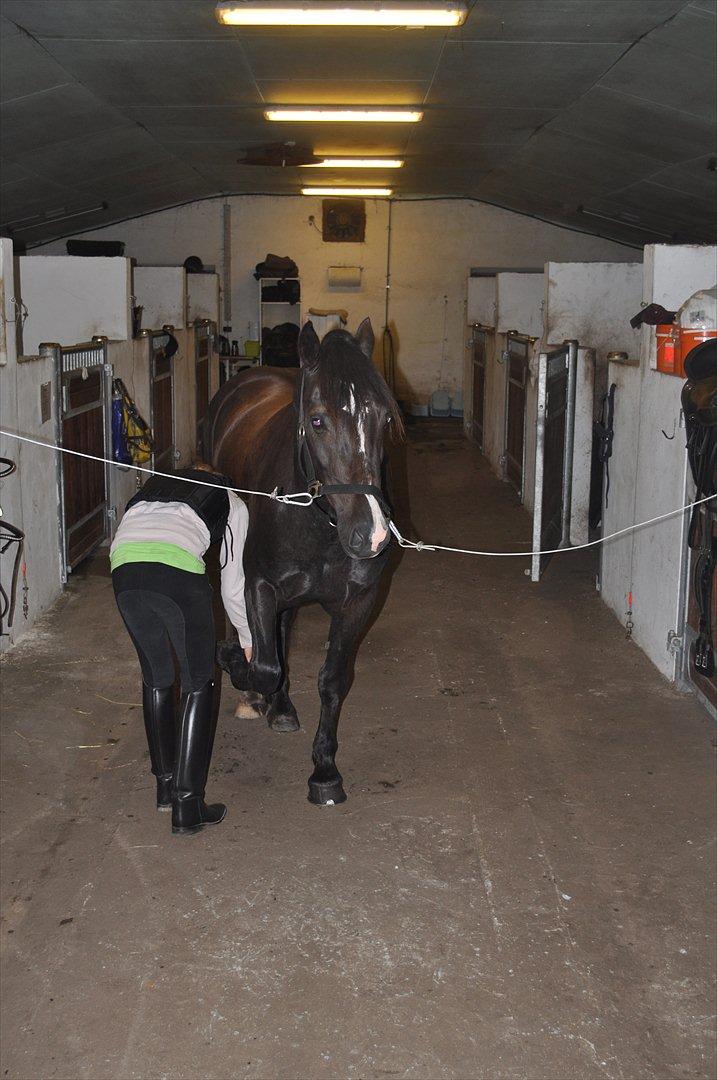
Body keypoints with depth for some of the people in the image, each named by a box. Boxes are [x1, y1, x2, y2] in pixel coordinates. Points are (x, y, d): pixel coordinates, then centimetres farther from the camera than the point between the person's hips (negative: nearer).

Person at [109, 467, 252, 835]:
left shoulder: (157, 484, 39)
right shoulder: (233, 503, 28)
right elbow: (232, 587, 29)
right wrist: (248, 639, 45)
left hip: (124, 567, 4)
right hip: (178, 570, -4)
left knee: (156, 678, 23)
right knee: (198, 686, 11)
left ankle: (165, 786, 34)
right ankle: (187, 806, 10)